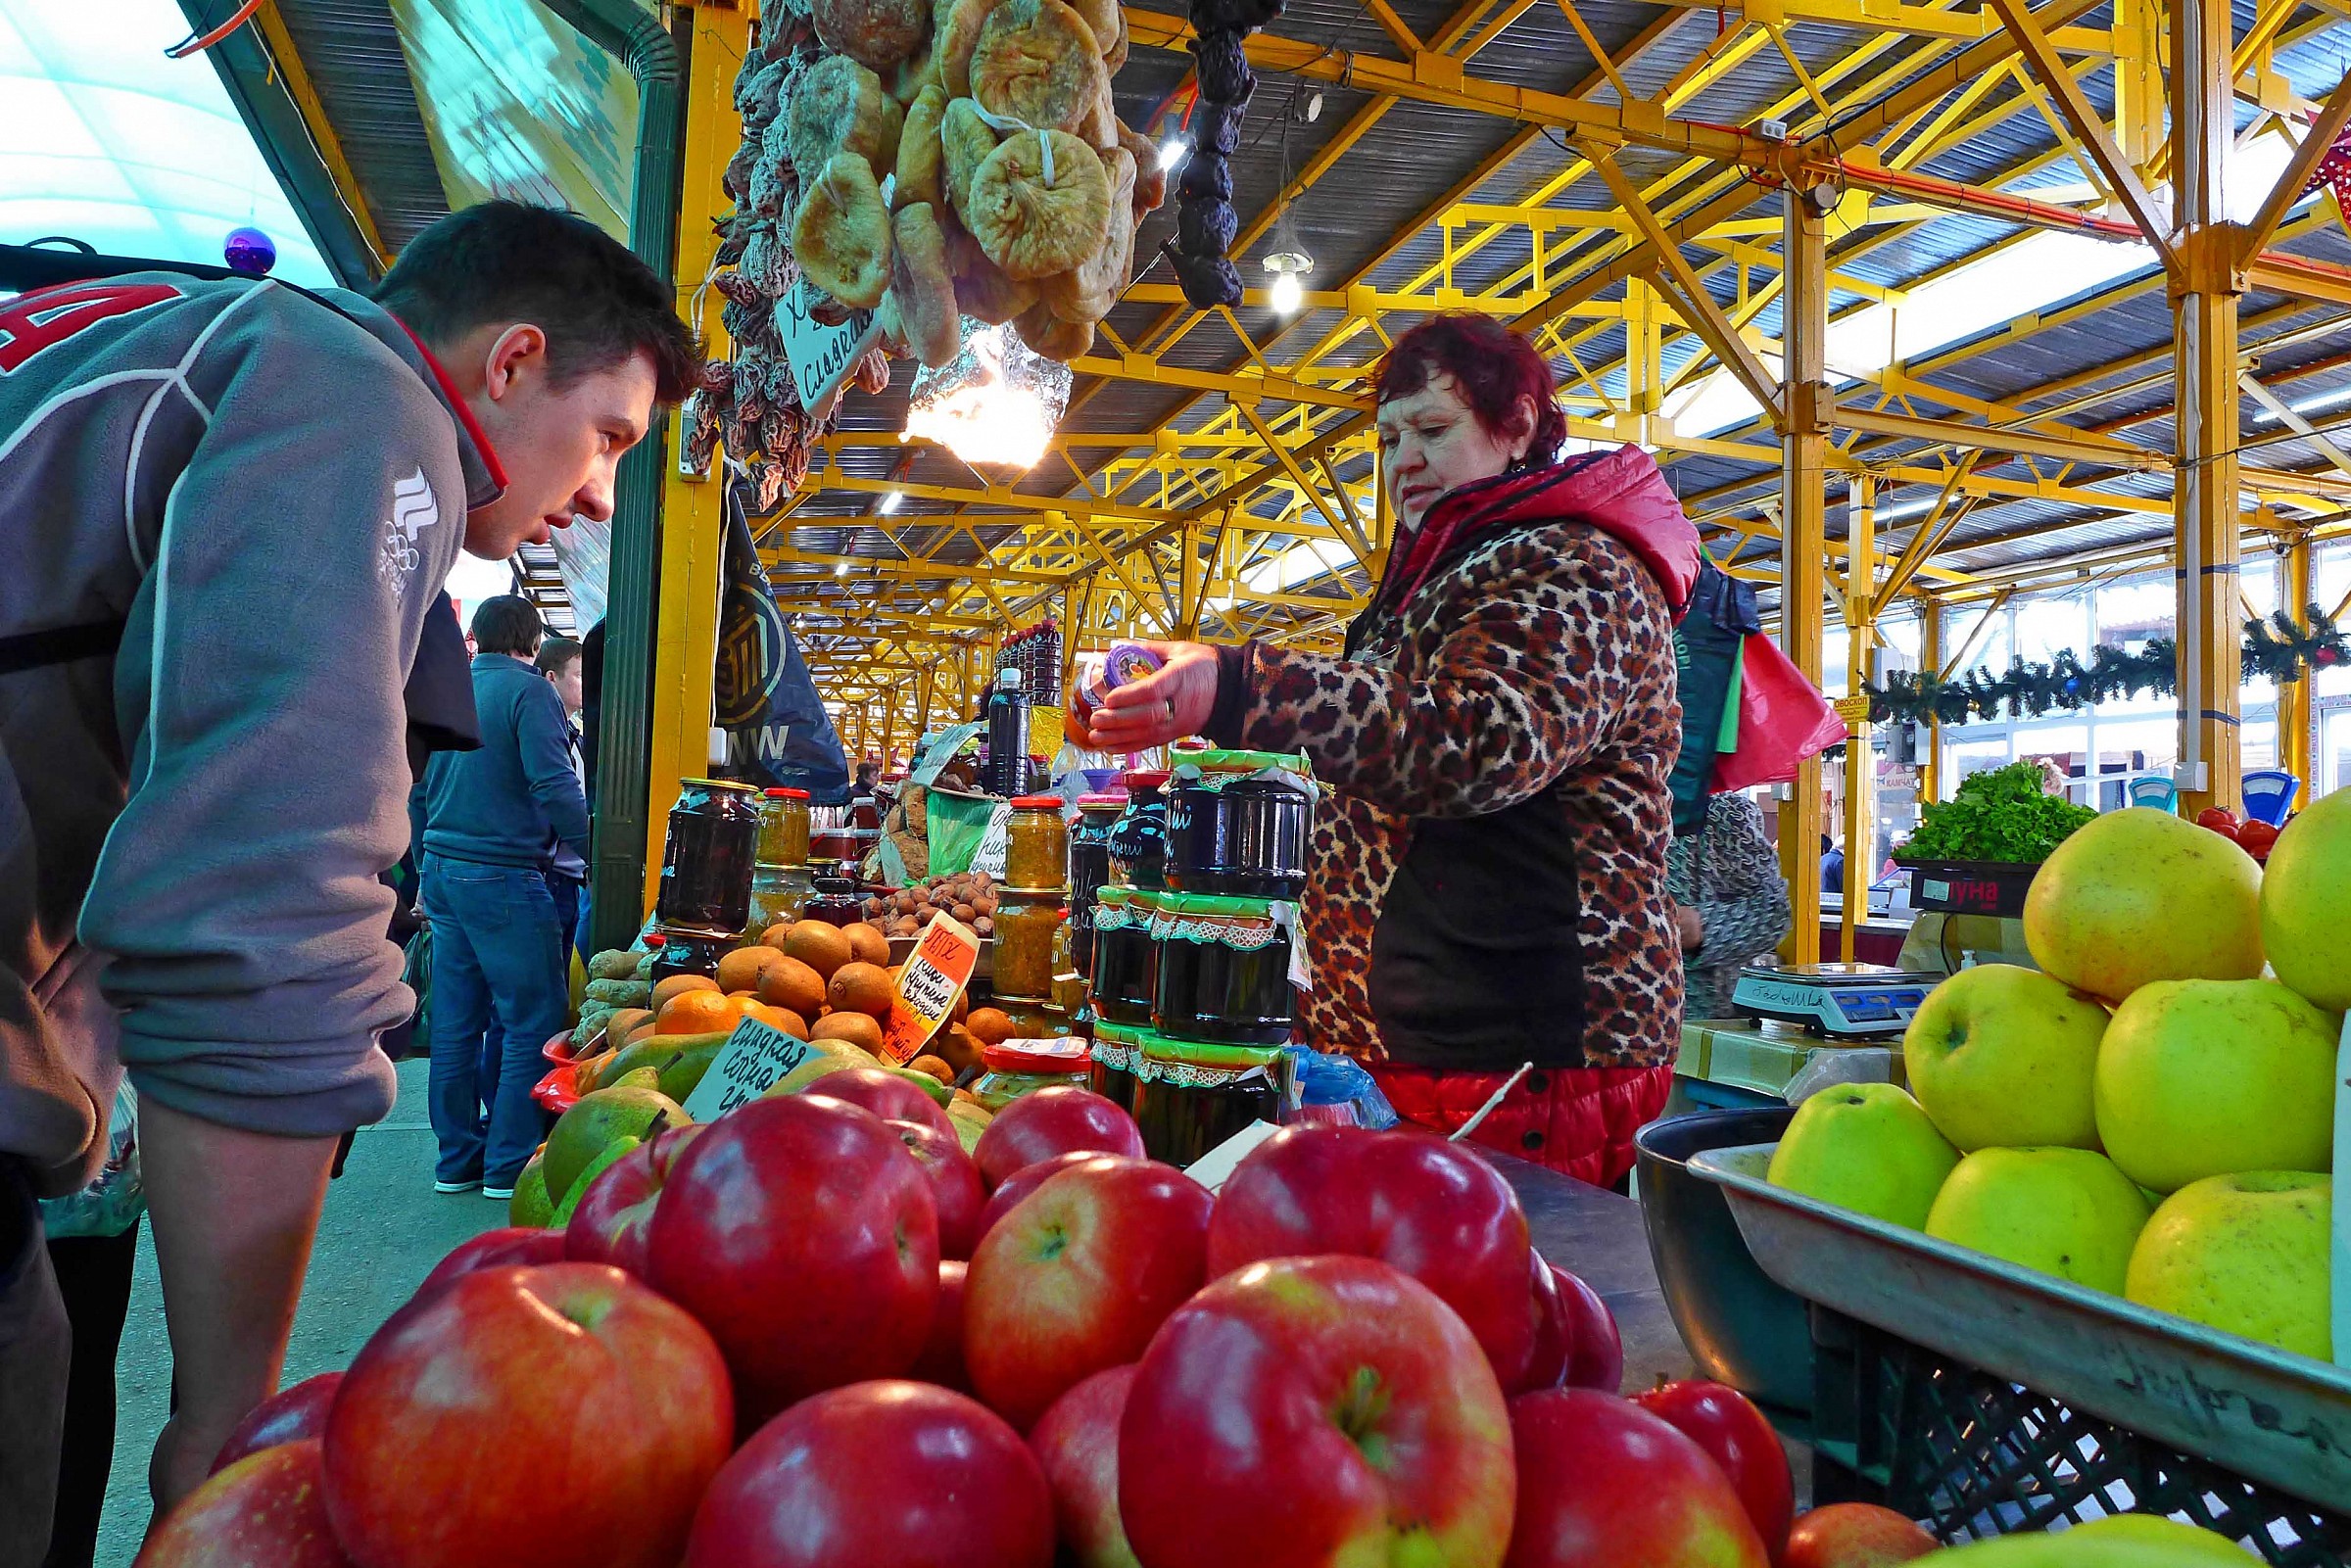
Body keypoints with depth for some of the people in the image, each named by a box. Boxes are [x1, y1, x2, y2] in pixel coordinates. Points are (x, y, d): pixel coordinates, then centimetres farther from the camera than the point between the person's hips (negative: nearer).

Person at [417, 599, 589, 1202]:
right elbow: (554, 787, -18)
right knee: (535, 1019, 0)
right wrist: (596, 855, -10)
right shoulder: (529, 690, -9)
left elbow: (420, 790, 20)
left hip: (445, 874, 8)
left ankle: (458, 1159, 19)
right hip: (504, 878, -8)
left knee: (456, 1022, 11)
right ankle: (511, 1164, 3)